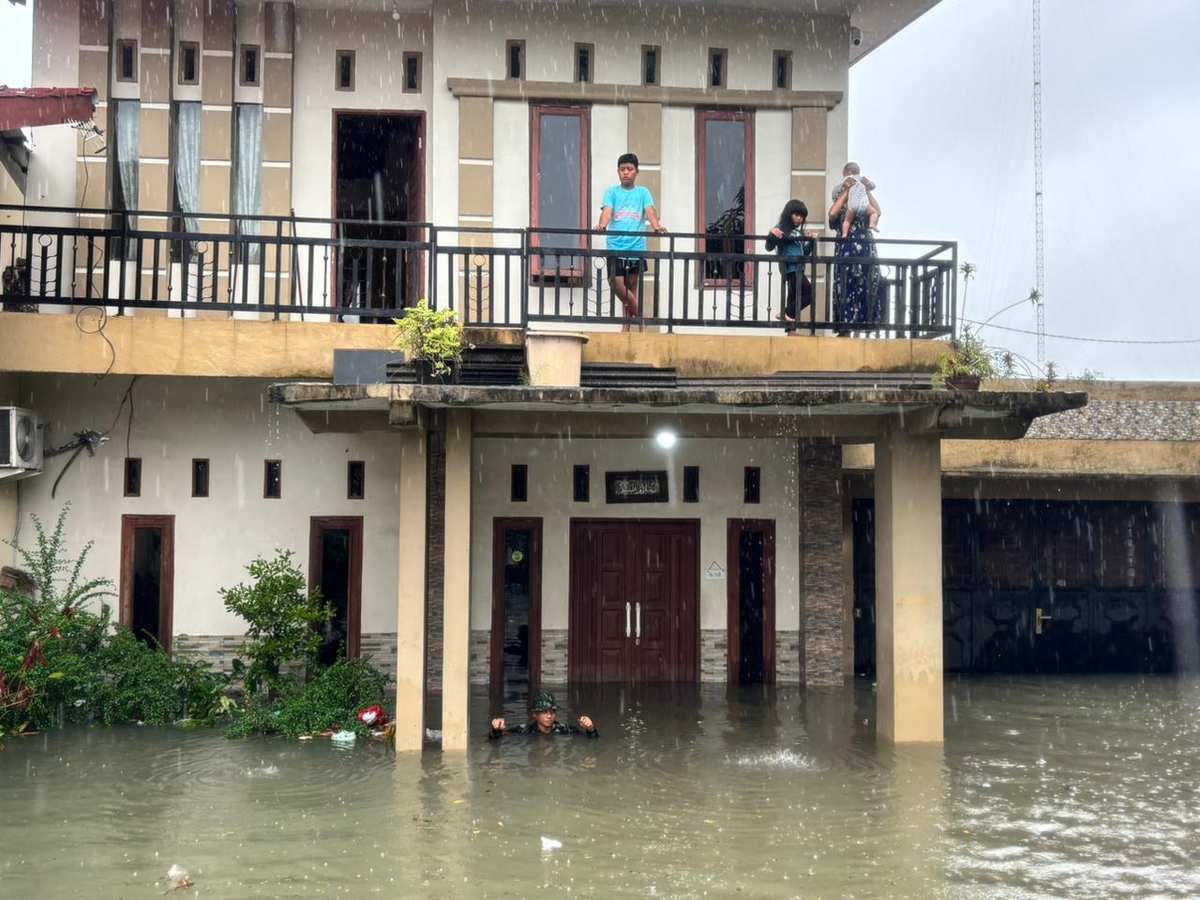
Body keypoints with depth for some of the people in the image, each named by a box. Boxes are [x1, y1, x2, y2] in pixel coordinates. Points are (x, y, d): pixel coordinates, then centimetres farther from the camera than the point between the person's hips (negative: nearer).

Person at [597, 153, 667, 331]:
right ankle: (638, 313, 10)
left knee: (631, 285, 4)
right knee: (616, 283, -11)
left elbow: (650, 211, -5)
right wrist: (602, 224, -29)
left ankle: (627, 325, 14)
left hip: (637, 245, 0)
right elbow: (607, 211, -6)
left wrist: (657, 226, -26)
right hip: (616, 246, 0)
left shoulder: (643, 192, 9)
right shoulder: (612, 192, 8)